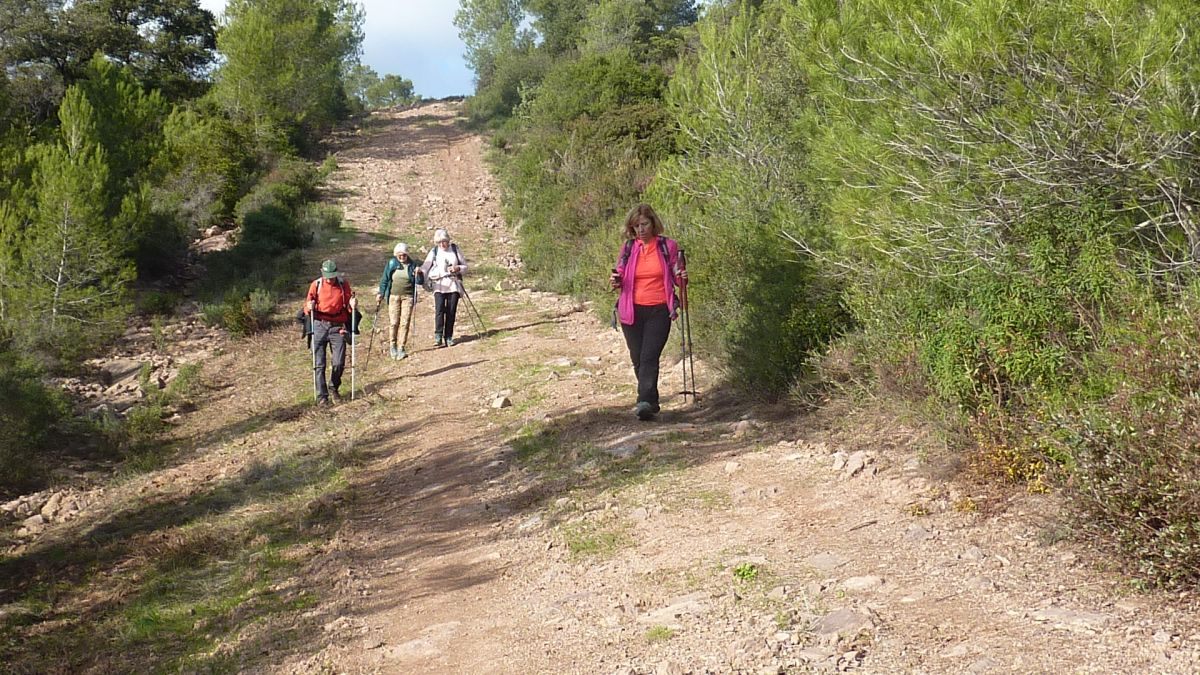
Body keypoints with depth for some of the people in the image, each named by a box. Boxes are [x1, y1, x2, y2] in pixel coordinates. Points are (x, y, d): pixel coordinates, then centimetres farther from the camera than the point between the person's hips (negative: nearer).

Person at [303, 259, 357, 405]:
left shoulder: (344, 284, 2)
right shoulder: (316, 284, 0)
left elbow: (349, 306, 9)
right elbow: (307, 310, 2)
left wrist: (352, 305, -13)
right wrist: (309, 307, -20)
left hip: (338, 327, 0)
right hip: (319, 326, 0)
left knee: (339, 363, -2)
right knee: (319, 364, -3)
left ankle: (333, 388, 24)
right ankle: (322, 396, 5)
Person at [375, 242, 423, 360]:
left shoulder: (412, 264, 3)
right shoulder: (391, 263, 3)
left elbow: (419, 282, 3)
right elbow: (384, 280, 9)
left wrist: (418, 274, -15)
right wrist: (381, 293, 4)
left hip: (408, 296, 0)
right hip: (394, 296, 0)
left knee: (405, 322, -5)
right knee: (393, 322, -2)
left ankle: (401, 348, -1)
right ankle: (392, 346, 12)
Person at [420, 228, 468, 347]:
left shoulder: (455, 249, 9)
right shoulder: (434, 252, 8)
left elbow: (465, 266, 10)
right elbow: (426, 266, -1)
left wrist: (457, 268, -11)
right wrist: (420, 270, -23)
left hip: (454, 284, 1)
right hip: (439, 285, -1)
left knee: (451, 311, -3)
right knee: (439, 309, -17)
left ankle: (448, 337, 6)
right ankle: (438, 337, -19)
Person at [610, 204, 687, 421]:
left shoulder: (667, 246, 2)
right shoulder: (628, 248, 7)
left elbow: (676, 277, 12)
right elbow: (621, 276, 14)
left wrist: (682, 278, -11)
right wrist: (616, 282, -9)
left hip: (659, 311, -3)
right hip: (632, 311, 3)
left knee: (649, 357, -15)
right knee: (638, 360, 7)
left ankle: (645, 402, -22)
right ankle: (651, 401, 23)